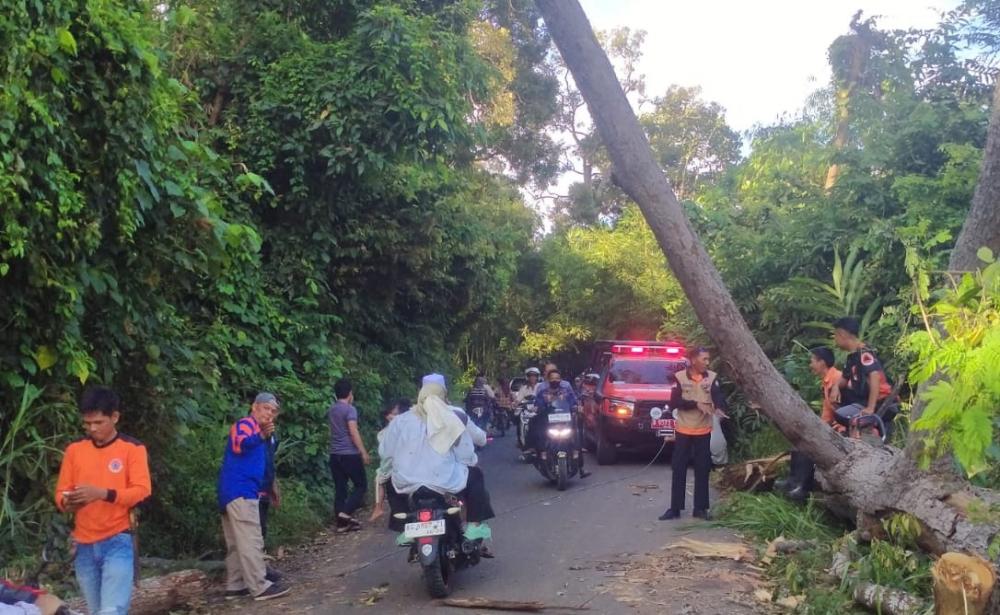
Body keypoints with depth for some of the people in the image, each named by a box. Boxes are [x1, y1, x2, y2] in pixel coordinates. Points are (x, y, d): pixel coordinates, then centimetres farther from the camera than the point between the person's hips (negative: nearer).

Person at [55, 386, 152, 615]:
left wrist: (102, 493, -24)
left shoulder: (132, 448, -3)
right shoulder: (74, 449, 8)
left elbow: (142, 491, -11)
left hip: (118, 541, -4)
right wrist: (67, 502, -15)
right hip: (84, 544, 4)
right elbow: (60, 492, 9)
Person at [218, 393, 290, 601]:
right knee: (250, 541, -11)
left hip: (235, 491, 11)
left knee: (237, 543, 12)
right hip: (240, 492, -11)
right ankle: (260, 587, -11)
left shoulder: (255, 429, 24)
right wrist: (261, 436, -50)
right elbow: (239, 445, -32)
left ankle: (235, 586, 17)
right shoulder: (245, 423, -7)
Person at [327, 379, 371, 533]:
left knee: (340, 488, 8)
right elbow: (353, 432, -19)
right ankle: (346, 513, -12)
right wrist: (364, 452, -17)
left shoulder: (331, 410, 12)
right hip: (350, 454, -7)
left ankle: (342, 523, 6)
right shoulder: (350, 409, -11)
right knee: (361, 485, 3)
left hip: (335, 454, 7)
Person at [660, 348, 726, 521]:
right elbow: (674, 402, -10)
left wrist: (719, 408, -36)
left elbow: (719, 397, -14)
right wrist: (696, 404, -22)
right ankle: (675, 508, 10)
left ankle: (700, 508, 15)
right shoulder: (680, 377, -5)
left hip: (704, 431, 1)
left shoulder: (712, 377, -1)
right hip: (683, 430, -1)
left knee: (702, 470, 6)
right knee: (678, 469, 3)